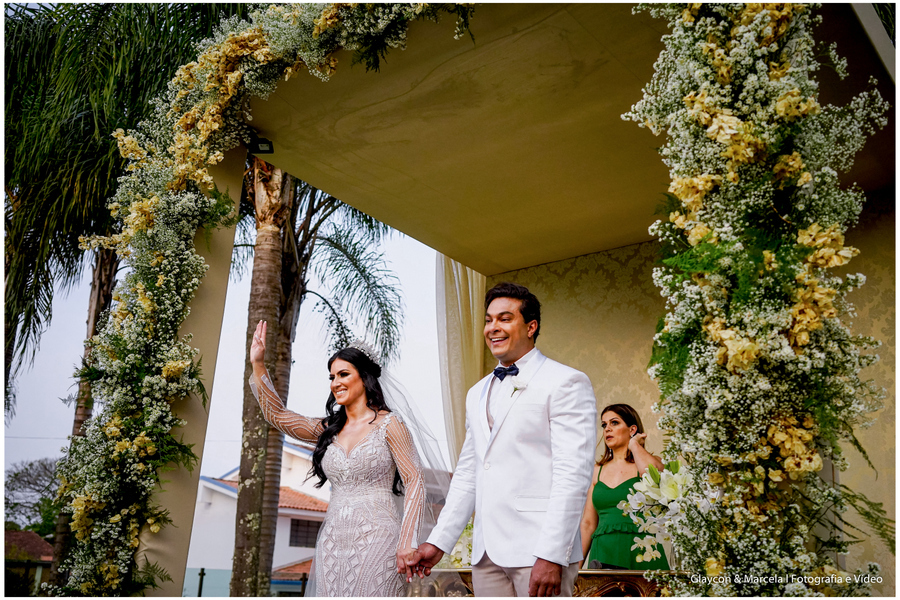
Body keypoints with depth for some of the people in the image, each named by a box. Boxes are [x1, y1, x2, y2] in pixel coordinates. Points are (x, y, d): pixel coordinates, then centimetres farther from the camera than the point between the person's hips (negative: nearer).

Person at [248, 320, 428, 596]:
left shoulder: (388, 424, -3)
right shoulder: (329, 429, 12)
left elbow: (415, 482, -6)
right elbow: (277, 415, 10)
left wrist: (407, 542, -14)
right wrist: (258, 364, 3)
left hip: (376, 539, -5)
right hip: (333, 540, 5)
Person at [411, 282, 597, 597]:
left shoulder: (566, 382, -5)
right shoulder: (477, 393, 17)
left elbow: (573, 475, -12)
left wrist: (551, 555, -17)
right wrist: (438, 541, 12)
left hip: (539, 554, -6)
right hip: (486, 554, 6)